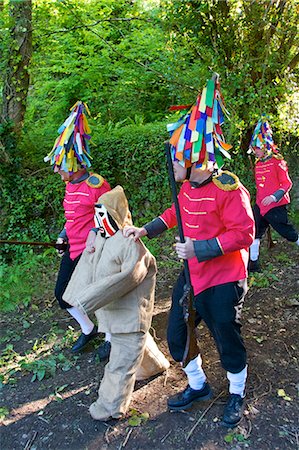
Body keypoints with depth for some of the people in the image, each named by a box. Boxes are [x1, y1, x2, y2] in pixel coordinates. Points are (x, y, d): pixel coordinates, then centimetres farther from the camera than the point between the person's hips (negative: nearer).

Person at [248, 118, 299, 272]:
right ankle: (253, 264, 13)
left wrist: (274, 197, -24)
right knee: (255, 233, 5)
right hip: (260, 205, 7)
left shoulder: (277, 161, -11)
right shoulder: (258, 164, 9)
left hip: (275, 206, -7)